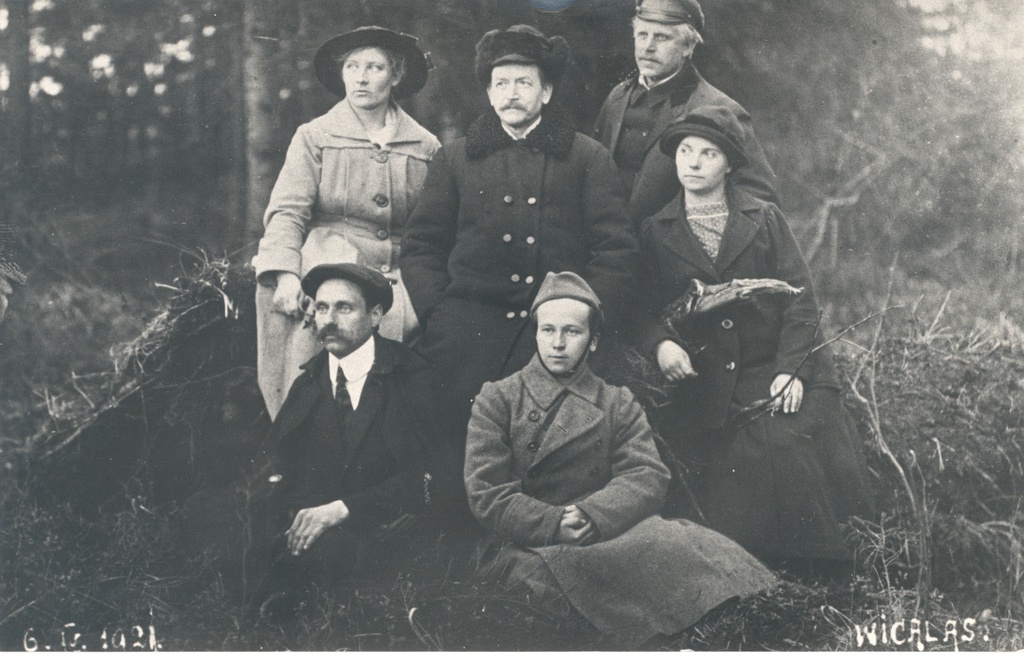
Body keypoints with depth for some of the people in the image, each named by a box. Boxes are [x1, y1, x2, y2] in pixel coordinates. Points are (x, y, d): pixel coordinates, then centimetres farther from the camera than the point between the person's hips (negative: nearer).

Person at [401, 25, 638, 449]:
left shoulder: (588, 158, 12)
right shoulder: (454, 158, 16)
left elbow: (616, 250, 6)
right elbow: (420, 246, 14)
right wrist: (437, 314, -1)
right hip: (468, 333, 1)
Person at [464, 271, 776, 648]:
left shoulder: (618, 404, 18)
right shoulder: (497, 399, 11)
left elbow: (648, 476, 2)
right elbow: (486, 492, -1)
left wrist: (591, 517, -18)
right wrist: (554, 525, -16)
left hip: (609, 533, 2)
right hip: (528, 549, -2)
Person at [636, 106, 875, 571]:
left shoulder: (765, 219, 9)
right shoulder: (656, 232, 10)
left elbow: (800, 297, 2)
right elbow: (647, 305, 7)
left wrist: (790, 368, -10)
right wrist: (661, 342, -17)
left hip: (783, 374, -1)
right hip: (709, 388, 1)